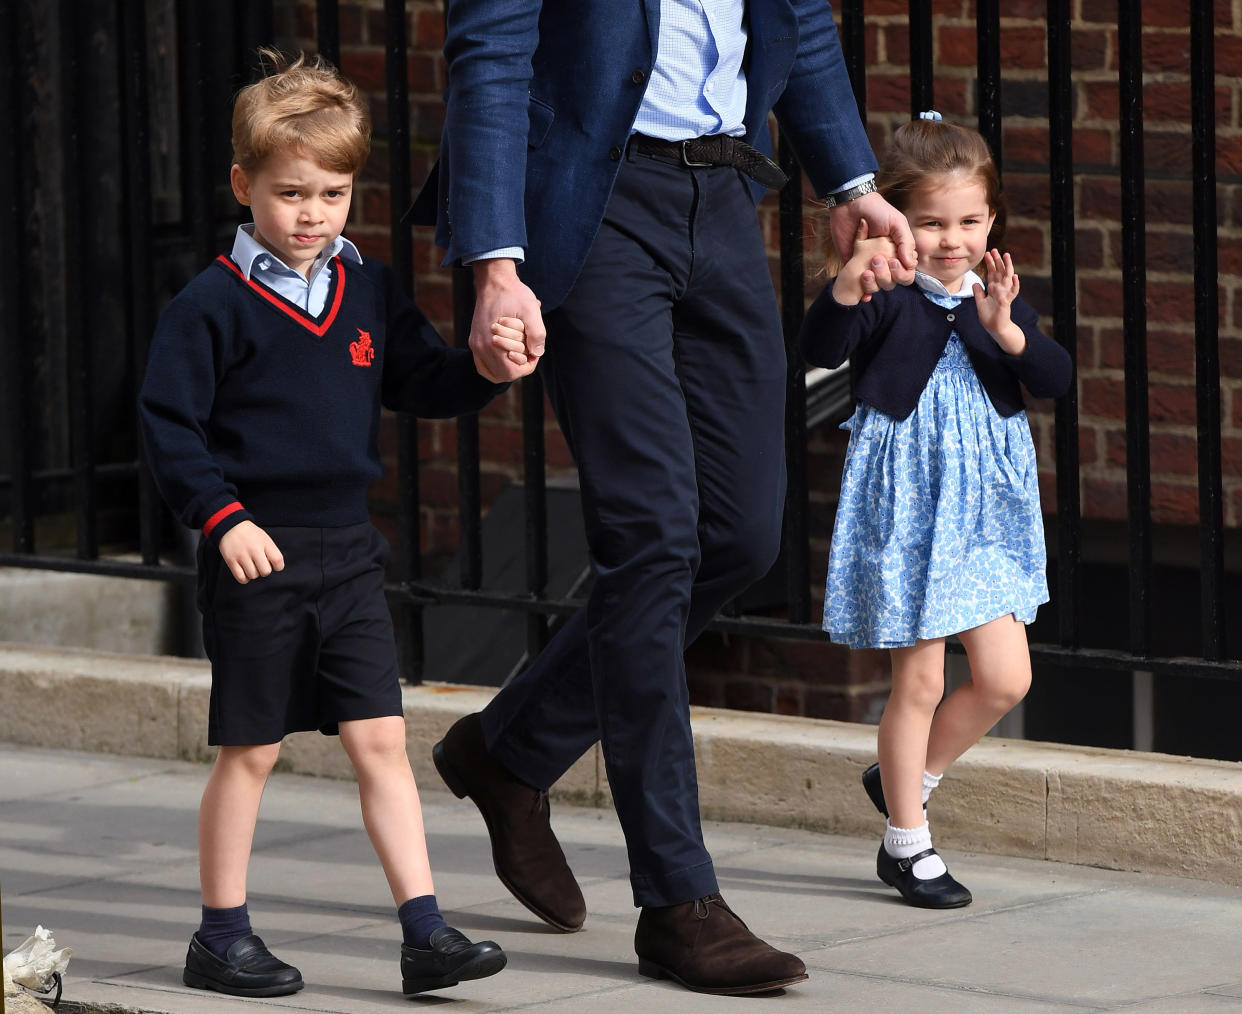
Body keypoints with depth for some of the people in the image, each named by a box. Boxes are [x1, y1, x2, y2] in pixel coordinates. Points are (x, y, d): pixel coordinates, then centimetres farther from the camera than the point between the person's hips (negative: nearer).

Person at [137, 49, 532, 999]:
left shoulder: (370, 290, 8)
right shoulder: (214, 304, -8)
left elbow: (423, 381, 14)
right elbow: (169, 423, -8)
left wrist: (484, 371, -7)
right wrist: (223, 518, -16)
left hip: (347, 548, 4)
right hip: (258, 553, -4)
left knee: (380, 739, 1)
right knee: (251, 748, 3)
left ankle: (425, 931, 0)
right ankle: (222, 937, 14)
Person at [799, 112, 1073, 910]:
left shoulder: (1000, 299, 5)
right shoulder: (887, 301, -9)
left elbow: (1057, 381, -5)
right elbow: (821, 350, -27)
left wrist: (1008, 331, -22)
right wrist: (846, 286, -45)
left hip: (985, 510, 5)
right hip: (906, 506, -5)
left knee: (1006, 679, 3)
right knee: (919, 679, -1)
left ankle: (907, 778, 27)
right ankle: (907, 842, 13)